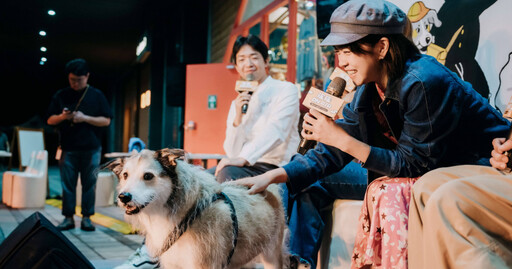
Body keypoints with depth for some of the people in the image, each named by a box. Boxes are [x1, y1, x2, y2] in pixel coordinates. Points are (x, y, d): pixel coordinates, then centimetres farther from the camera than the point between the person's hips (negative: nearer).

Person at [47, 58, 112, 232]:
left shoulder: (96, 95, 5)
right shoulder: (60, 96, 9)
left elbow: (106, 120, -1)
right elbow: (50, 120, 11)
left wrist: (85, 118, -14)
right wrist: (62, 117, -11)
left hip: (91, 149, -1)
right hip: (68, 149, 1)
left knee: (89, 184, 1)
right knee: (67, 184, 2)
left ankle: (86, 217, 9)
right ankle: (68, 218, 10)